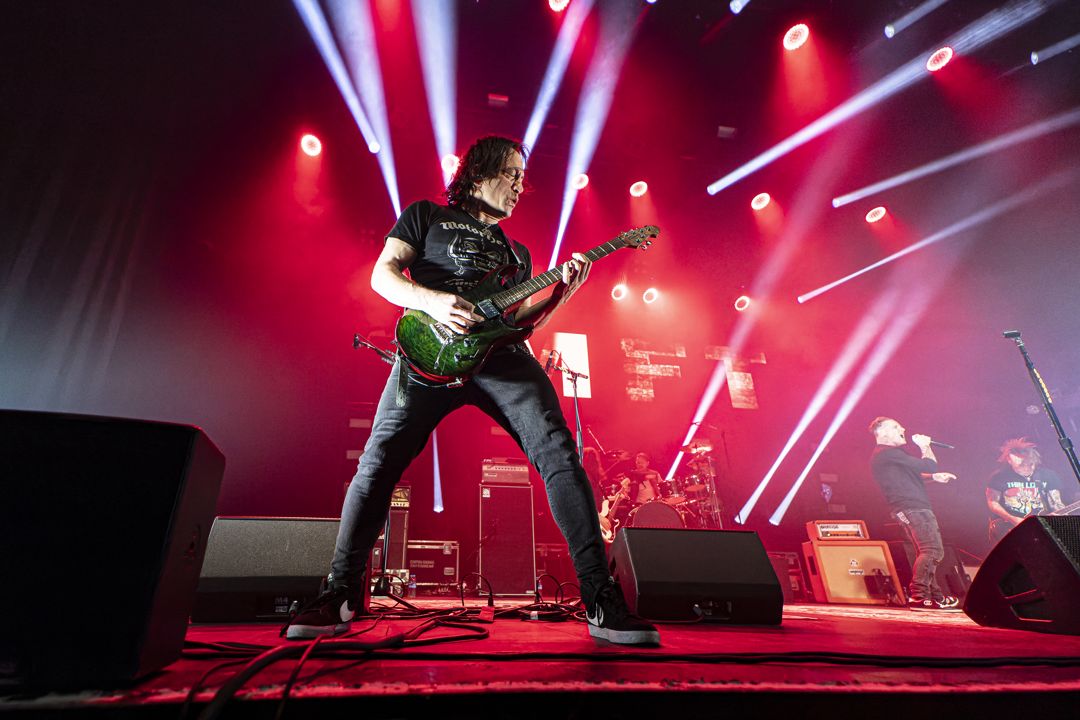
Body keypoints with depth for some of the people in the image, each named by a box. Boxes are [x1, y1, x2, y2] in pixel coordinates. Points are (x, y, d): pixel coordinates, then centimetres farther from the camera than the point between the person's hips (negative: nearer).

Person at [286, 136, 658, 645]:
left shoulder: (514, 251, 32)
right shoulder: (427, 215, 21)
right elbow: (383, 273, 8)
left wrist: (561, 292, 10)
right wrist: (432, 301, -11)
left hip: (500, 355, 3)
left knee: (559, 453, -15)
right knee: (378, 462, -12)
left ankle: (601, 602, -11)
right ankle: (340, 595, 6)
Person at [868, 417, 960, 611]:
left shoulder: (882, 456, 22)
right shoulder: (889, 453, -13)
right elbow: (929, 466, -12)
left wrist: (933, 477, 17)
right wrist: (925, 446, 6)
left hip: (908, 509, 11)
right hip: (913, 508, -11)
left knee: (925, 553, 14)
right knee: (933, 550, -15)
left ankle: (935, 596, 20)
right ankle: (918, 596, -17)